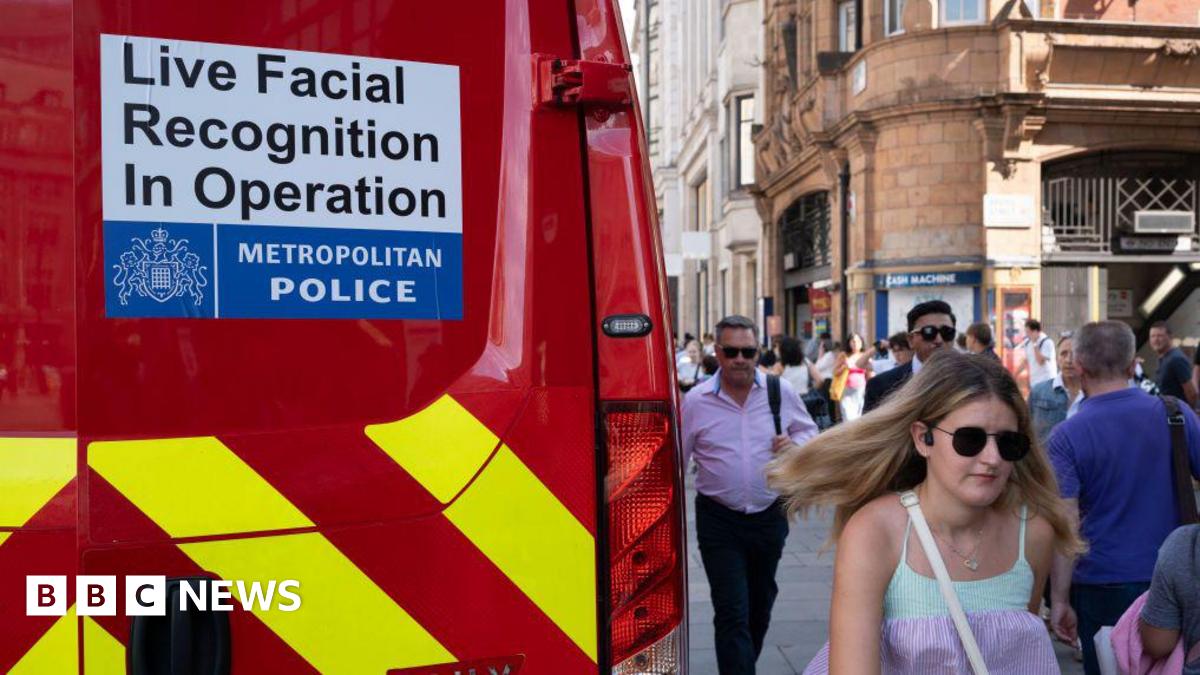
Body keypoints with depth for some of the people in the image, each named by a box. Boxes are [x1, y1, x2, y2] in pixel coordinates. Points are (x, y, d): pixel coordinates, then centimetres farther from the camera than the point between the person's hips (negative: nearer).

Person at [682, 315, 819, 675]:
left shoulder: (782, 392, -4)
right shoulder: (696, 400, -8)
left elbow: (809, 430, 11)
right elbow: (677, 458, 0)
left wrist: (795, 444, -12)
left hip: (769, 515, 3)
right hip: (719, 520, -3)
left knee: (761, 602, 21)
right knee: (732, 613, -7)